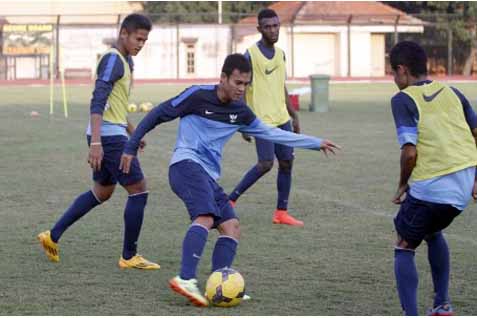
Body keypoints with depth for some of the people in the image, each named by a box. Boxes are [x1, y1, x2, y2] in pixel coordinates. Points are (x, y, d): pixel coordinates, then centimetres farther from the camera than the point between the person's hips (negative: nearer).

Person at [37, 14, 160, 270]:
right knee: (138, 190, -6)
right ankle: (129, 257, 1)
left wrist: (132, 131, 30)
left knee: (102, 192, 19)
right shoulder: (112, 59, -15)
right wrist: (96, 142, -30)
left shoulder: (123, 60, 16)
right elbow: (98, 102, -24)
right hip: (109, 137, -10)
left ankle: (53, 236, 22)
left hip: (111, 135, 10)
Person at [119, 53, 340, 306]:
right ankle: (186, 280, -41)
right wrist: (131, 148, 3)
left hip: (209, 176, 8)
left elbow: (271, 133, 25)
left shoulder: (240, 112, 14)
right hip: (187, 164, -8)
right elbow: (157, 115, 2)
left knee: (231, 227, -3)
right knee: (205, 217, -29)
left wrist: (315, 143, 27)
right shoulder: (198, 96, -5)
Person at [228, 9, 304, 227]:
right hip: (262, 120, -7)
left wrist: (294, 116, 20)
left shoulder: (280, 54, 12)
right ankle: (230, 201, 2)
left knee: (286, 162, 3)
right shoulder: (251, 55, -10)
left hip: (282, 119, 7)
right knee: (266, 164, -12)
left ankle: (281, 213, 8)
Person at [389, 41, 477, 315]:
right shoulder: (451, 93, 12)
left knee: (404, 248, 11)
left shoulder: (403, 100, -5)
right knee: (433, 231, 32)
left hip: (430, 187, -6)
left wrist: (403, 185, 2)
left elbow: (410, 152, -14)